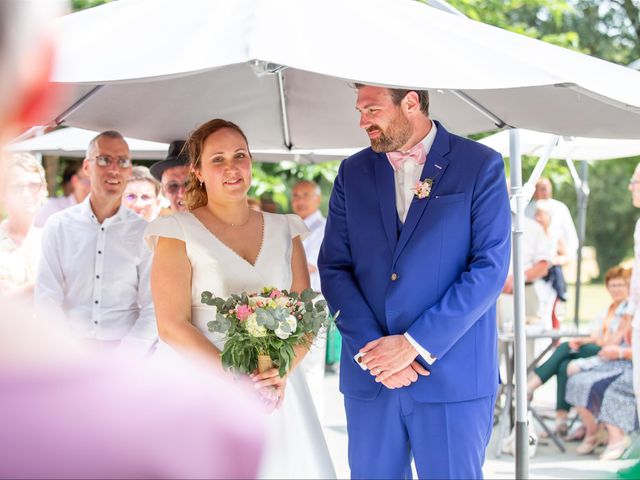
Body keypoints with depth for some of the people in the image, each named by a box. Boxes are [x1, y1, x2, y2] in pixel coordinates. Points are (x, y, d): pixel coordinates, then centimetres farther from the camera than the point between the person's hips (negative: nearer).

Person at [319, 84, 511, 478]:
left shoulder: (481, 166, -3)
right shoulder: (354, 172, 9)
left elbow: (490, 268, -9)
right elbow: (333, 267, 4)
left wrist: (415, 344, -14)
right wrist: (369, 347, -10)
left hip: (453, 376, -3)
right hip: (368, 378, 3)